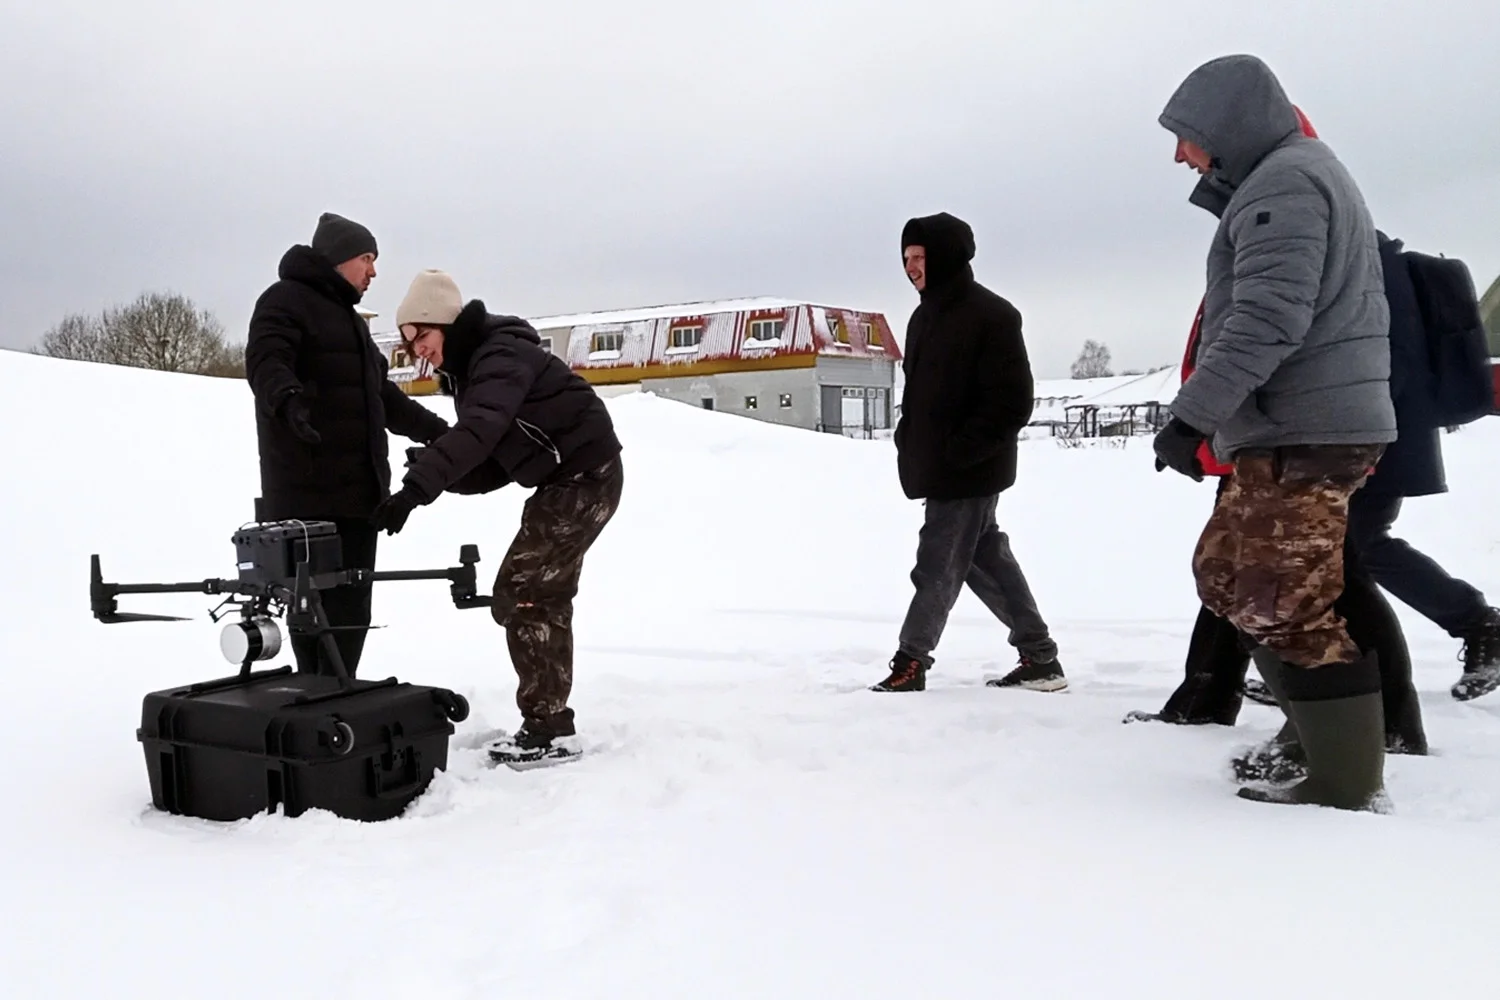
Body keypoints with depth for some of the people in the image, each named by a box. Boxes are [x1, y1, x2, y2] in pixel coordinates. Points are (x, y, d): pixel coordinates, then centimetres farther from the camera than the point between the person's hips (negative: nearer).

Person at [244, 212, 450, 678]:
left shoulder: (349, 318, 27)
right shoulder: (287, 300, -3)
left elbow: (382, 396, 32)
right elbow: (265, 361, -22)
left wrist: (437, 430, 28)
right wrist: (287, 398, -42)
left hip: (355, 488, 9)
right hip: (310, 491, -9)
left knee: (348, 605, 8)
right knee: (318, 603, -8)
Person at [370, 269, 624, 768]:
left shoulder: (502, 354, -18)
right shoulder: (469, 368, 13)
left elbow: (478, 431, -35)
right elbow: (492, 463, 10)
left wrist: (415, 488, -41)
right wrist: (438, 476, -8)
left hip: (585, 477, -11)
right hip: (567, 481, 11)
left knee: (519, 595, -10)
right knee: (544, 597, 14)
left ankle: (550, 728, -5)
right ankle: (551, 723, 23)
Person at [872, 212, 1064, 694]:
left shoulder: (991, 315, -14)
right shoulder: (925, 316, 13)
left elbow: (1011, 402, -18)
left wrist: (958, 454, -20)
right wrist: (910, 445, 9)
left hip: (969, 472, -9)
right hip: (936, 469, 9)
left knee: (939, 567, -3)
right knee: (986, 561, 13)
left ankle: (910, 663, 8)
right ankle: (1039, 657, 22)